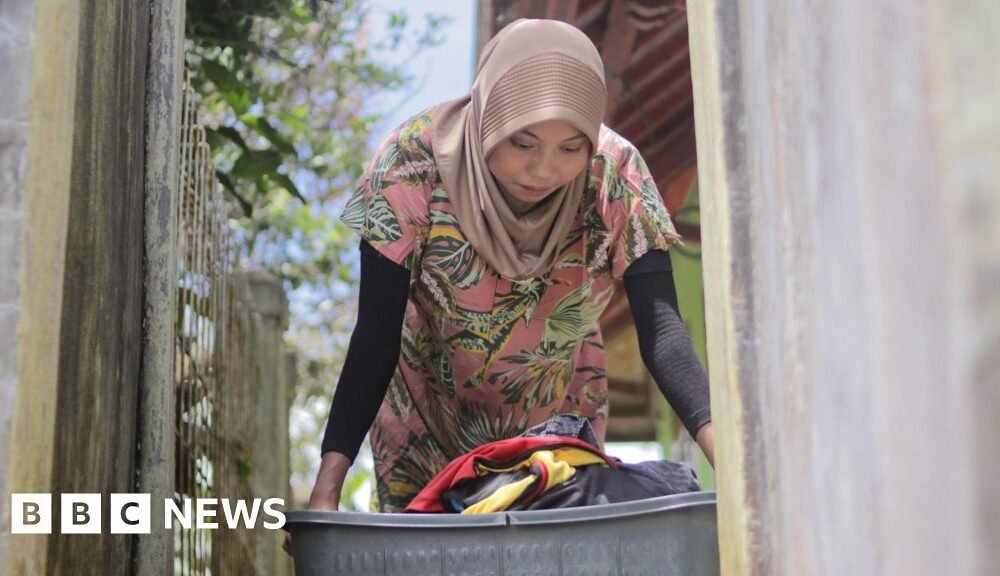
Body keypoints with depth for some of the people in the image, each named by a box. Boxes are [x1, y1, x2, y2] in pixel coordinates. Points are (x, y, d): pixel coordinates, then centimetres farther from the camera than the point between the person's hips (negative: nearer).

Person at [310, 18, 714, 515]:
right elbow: (377, 336, -24)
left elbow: (661, 330, -27)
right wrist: (328, 485, -31)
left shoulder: (615, 176, -23)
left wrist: (720, 442, -43)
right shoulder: (414, 164, -27)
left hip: (559, 418, 2)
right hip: (428, 418, -1)